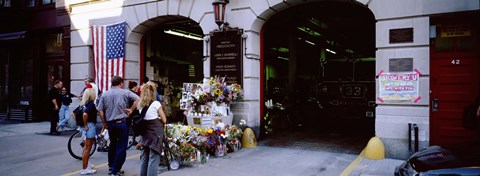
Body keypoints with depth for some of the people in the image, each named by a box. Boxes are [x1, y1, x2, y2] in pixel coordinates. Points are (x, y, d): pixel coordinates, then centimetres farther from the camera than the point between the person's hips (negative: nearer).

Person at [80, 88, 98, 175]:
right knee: (88, 148, -2)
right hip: (90, 126, -9)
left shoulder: (84, 104, 9)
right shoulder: (91, 104, -16)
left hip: (86, 126, 9)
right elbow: (85, 114, -32)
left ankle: (86, 165, 33)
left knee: (86, 147, 21)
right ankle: (84, 169, 4)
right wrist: (85, 125, -19)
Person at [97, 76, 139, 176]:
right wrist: (131, 110, -8)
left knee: (113, 144, 23)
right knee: (121, 147, 2)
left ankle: (111, 166, 34)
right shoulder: (125, 92, -4)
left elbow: (100, 110, 3)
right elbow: (138, 99, -17)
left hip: (110, 123, 5)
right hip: (122, 122, -5)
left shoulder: (104, 94, 7)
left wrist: (104, 123, 11)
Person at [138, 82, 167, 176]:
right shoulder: (156, 103, -10)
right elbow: (164, 120, -6)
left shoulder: (140, 104, 7)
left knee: (144, 158, 14)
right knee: (153, 159, -3)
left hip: (145, 134, 6)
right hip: (155, 133, -6)